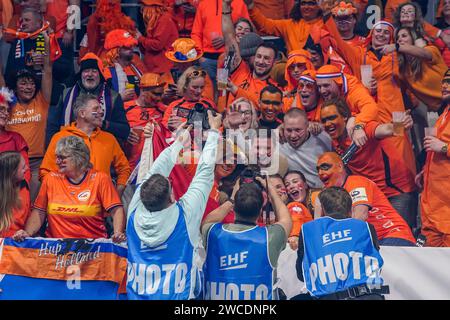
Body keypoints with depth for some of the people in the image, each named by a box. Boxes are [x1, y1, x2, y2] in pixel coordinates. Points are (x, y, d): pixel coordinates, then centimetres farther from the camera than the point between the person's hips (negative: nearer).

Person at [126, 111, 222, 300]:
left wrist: (179, 143, 17)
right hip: (177, 295, -3)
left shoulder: (135, 212, -9)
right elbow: (205, 172, -6)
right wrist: (214, 131, 6)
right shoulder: (185, 215, -16)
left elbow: (155, 172, 4)